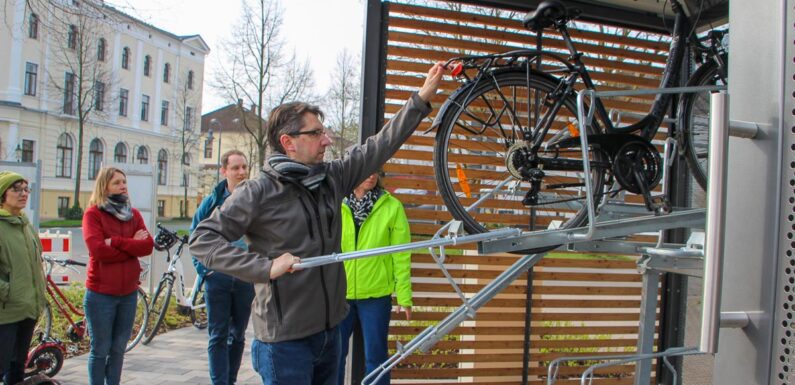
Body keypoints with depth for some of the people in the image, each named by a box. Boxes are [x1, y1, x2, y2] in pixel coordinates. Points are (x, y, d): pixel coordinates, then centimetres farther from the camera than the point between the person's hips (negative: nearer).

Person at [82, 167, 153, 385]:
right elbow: (98, 250, -18)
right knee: (100, 350, 5)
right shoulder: (93, 213, -5)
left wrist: (116, 241, -15)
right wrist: (132, 246, -9)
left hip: (129, 292, 4)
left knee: (118, 349, 13)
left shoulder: (134, 214, 9)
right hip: (101, 294, -4)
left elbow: (148, 246, -4)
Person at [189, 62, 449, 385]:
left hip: (329, 330, 6)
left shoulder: (332, 178, 5)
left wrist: (423, 96, 4)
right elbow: (202, 239, -14)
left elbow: (380, 146, 6)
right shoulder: (258, 192, -12)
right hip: (285, 339, -6)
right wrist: (266, 267, -24)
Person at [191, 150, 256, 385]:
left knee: (238, 335, 13)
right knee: (218, 336, 2)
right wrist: (203, 267, -1)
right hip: (217, 277, -1)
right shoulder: (212, 202, 1)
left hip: (247, 279, 1)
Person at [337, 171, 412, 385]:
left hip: (376, 294, -1)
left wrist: (404, 295, -3)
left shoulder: (392, 207, -3)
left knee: (375, 356, 9)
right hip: (338, 294, 2)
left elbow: (401, 255, -2)